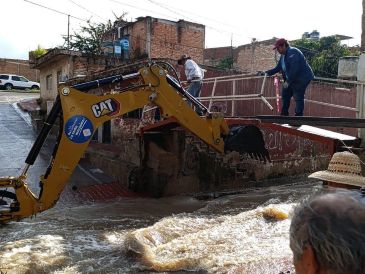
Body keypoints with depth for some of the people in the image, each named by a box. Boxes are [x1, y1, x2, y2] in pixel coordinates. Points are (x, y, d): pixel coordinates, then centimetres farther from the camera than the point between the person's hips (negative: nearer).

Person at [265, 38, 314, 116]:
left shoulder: (292, 53, -20)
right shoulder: (283, 55, 11)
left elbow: (294, 69, -27)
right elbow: (278, 68, 14)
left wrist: (288, 81, -25)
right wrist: (268, 72, 3)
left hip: (301, 79, -11)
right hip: (291, 80, 11)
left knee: (298, 98, -10)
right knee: (285, 95, 15)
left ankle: (298, 115, -4)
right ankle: (284, 114, 24)